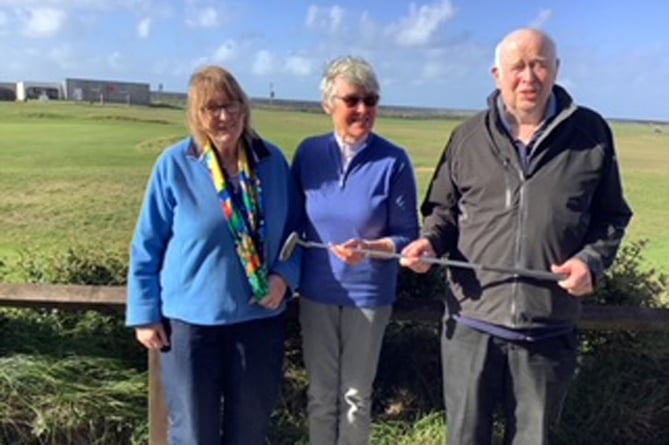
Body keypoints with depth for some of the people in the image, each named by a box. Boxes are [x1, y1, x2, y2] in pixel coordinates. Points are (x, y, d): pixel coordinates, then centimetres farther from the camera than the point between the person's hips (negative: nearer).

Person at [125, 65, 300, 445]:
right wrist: (145, 313, -2)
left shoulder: (272, 160, -2)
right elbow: (147, 245, -3)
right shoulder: (175, 165, -9)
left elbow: (294, 227, 8)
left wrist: (285, 275, -10)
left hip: (260, 317, 3)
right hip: (191, 319, -2)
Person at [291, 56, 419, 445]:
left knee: (356, 398, 15)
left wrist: (369, 248, -28)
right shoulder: (309, 152, -4)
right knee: (321, 395, 18)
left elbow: (407, 236, -9)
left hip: (368, 295, -2)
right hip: (316, 293, 3)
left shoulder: (394, 161, -14)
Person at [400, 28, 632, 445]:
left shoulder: (591, 133, 0)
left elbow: (612, 217, 6)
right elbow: (444, 210, 11)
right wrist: (429, 242, -9)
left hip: (549, 331, 0)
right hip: (471, 324, 1)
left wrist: (592, 260, -12)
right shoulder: (469, 136, 2)